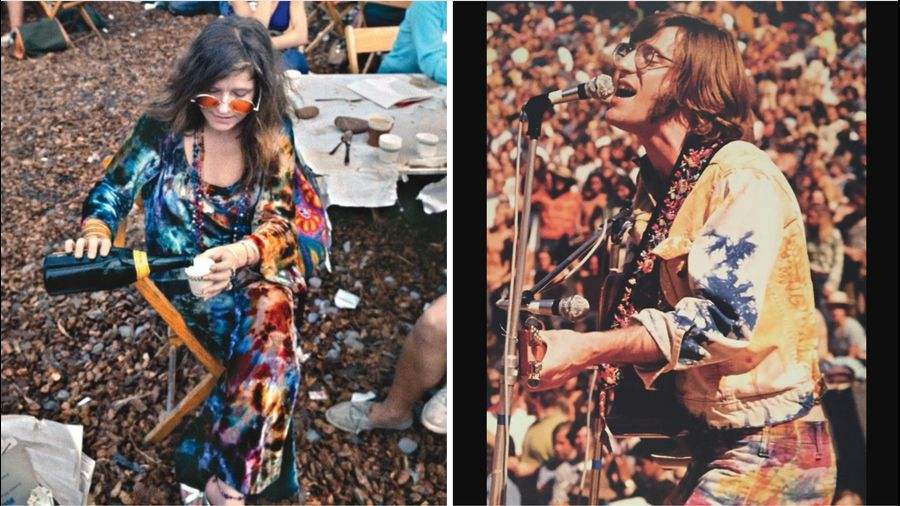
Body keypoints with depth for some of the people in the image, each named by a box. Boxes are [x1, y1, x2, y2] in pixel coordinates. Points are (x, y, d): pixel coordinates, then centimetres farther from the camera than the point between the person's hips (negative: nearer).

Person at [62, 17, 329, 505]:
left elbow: (277, 221, -11)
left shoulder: (271, 141, -1)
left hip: (249, 282, 2)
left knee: (272, 309, -33)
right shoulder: (163, 129, -5)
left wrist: (240, 254, -34)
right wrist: (94, 232, -29)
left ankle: (214, 466, -21)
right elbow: (112, 192, -5)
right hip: (175, 286, -2)